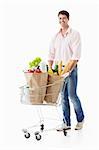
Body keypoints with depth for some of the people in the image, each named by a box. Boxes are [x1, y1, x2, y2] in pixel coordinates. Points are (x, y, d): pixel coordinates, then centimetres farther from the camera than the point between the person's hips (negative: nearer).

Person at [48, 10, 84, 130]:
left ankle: (80, 119, 15)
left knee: (72, 95, -6)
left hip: (71, 69, -5)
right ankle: (66, 123, 12)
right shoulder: (56, 36, 12)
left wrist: (69, 70, -19)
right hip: (59, 69, 5)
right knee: (63, 96, 6)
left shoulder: (75, 34, -5)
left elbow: (76, 55, -13)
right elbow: (51, 54, 12)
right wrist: (50, 69, 0)